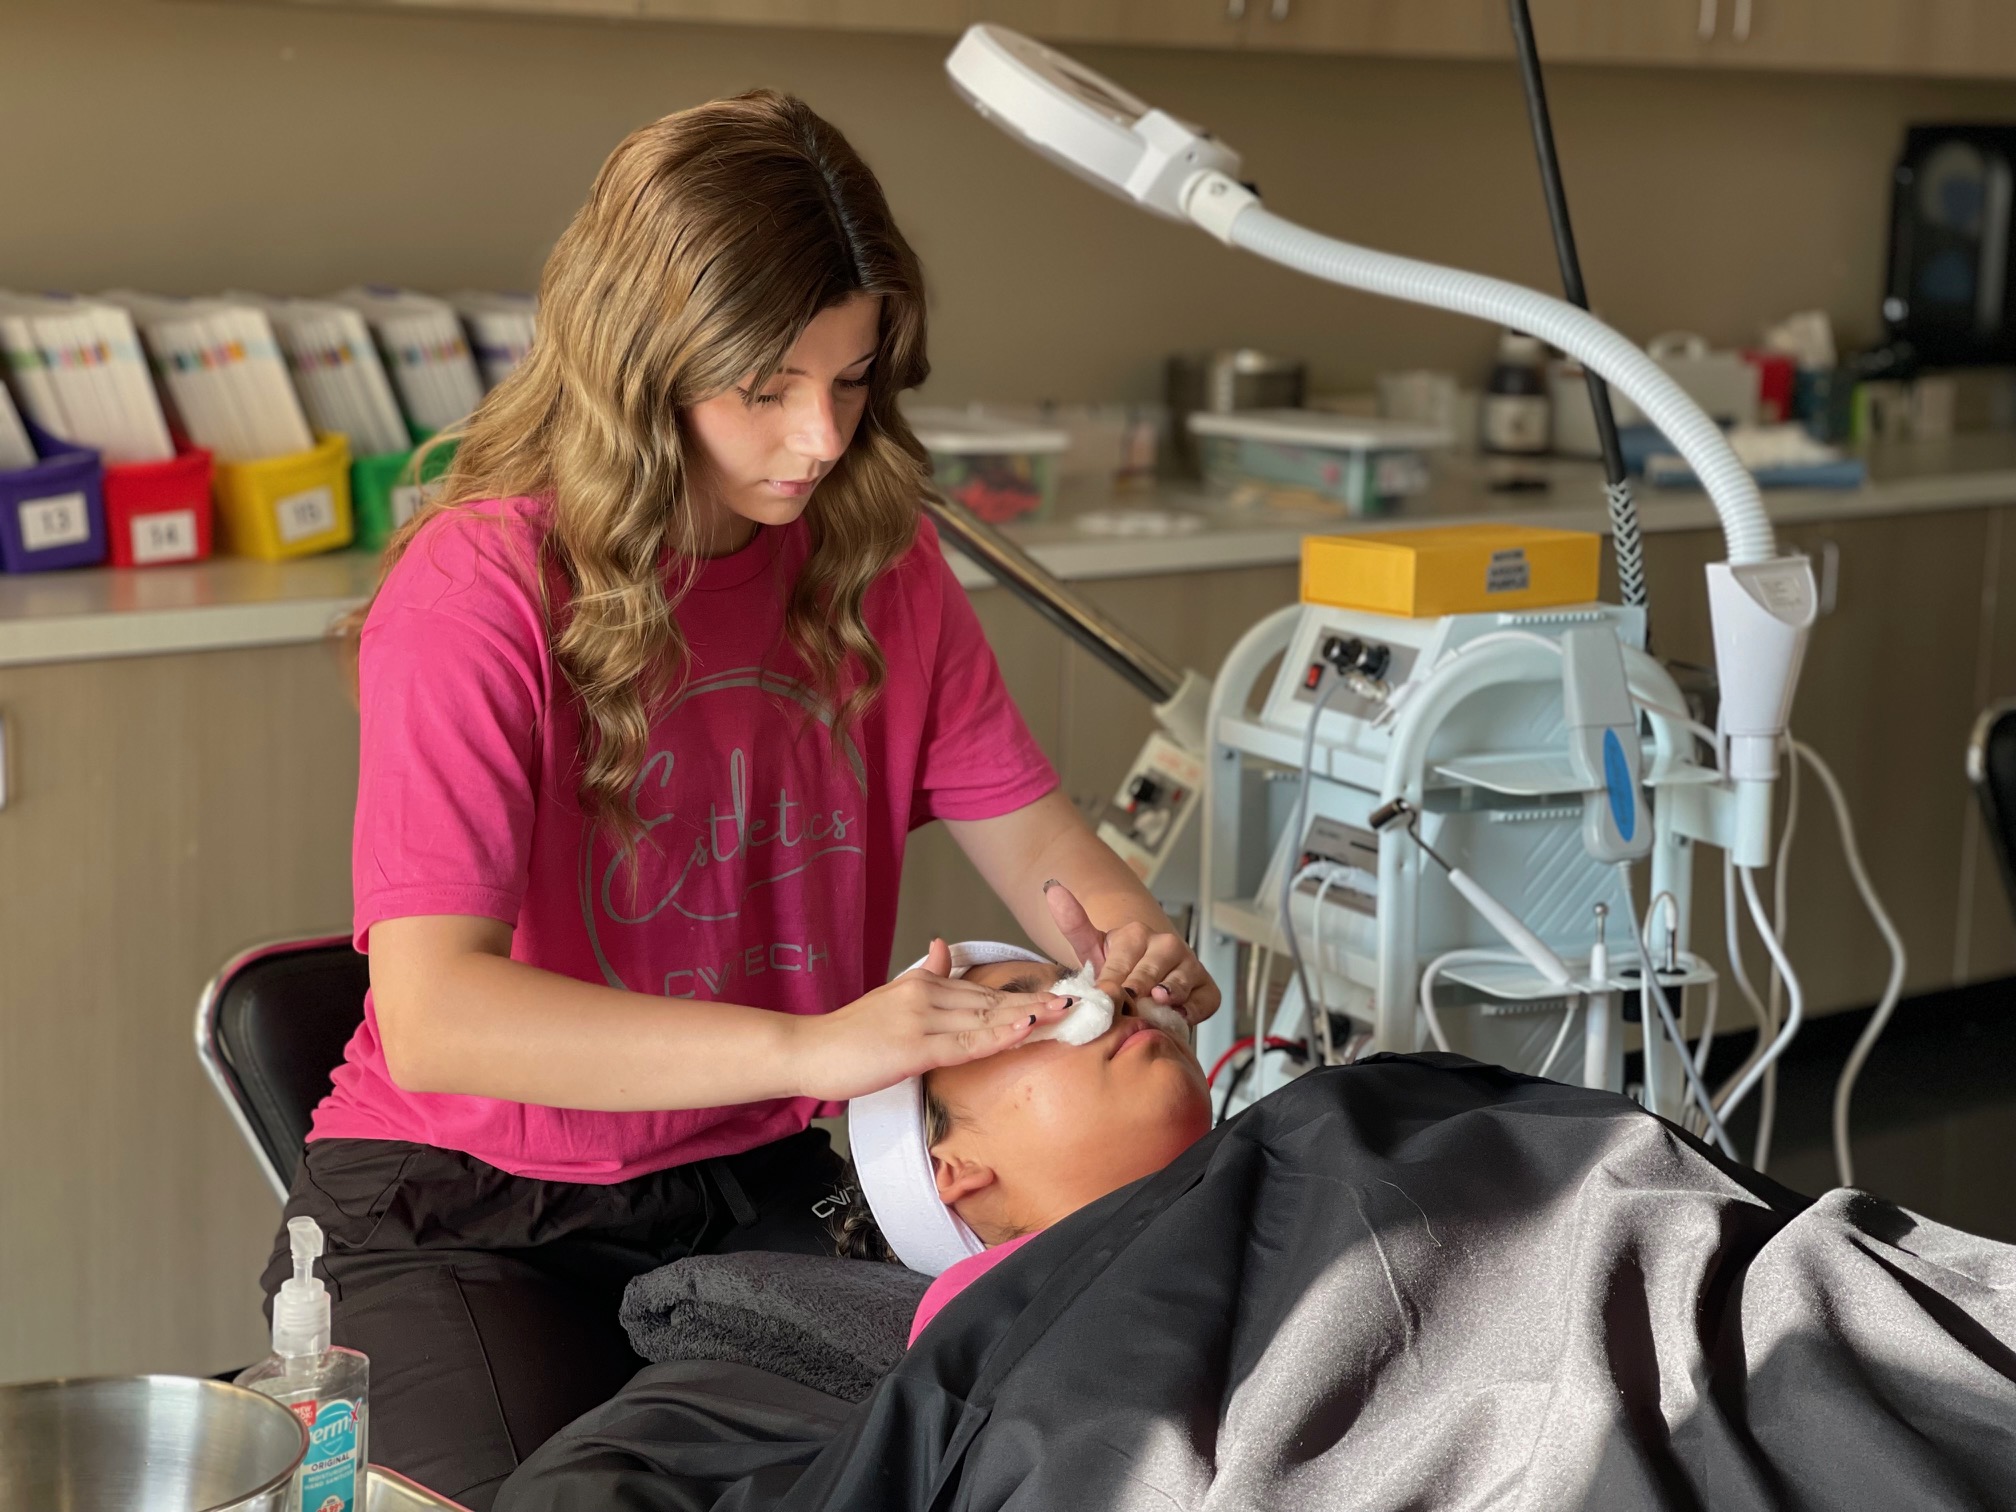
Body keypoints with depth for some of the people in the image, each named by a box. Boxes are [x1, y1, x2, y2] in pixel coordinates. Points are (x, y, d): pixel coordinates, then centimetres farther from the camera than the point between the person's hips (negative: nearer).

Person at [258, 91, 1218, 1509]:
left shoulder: (876, 562, 1)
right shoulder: (482, 590, -18)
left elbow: (1027, 828, 7)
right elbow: (434, 1015, -28)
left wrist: (1133, 945, -17)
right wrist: (813, 1045, -37)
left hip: (758, 1184, 5)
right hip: (467, 1209, -4)